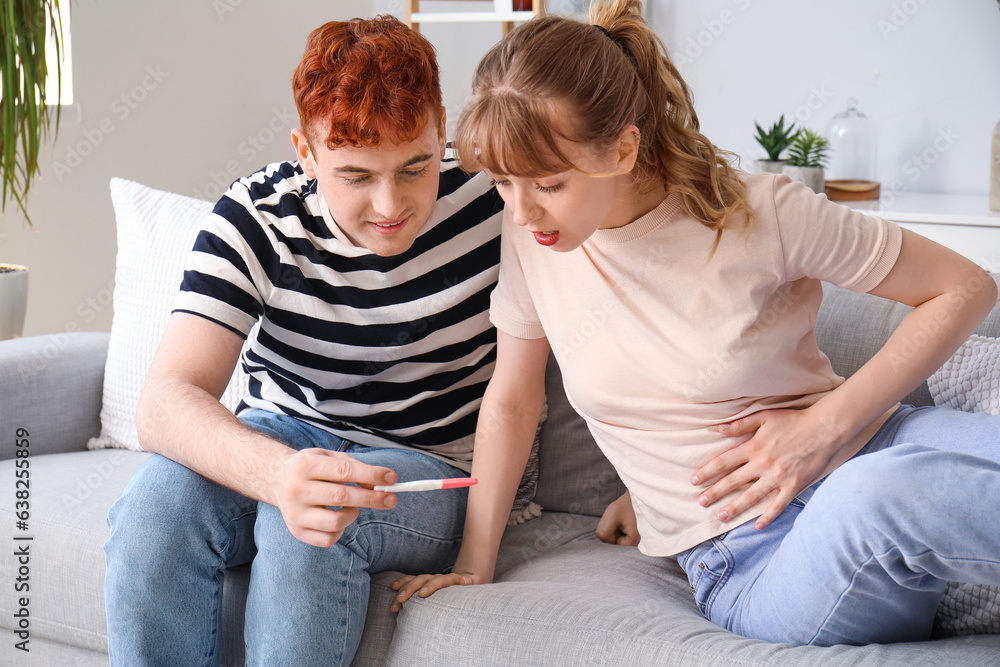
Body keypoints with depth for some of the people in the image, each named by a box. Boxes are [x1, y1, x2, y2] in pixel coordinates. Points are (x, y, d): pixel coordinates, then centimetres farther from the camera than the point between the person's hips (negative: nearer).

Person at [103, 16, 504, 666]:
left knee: (304, 531, -34)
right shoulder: (256, 220, -15)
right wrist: (277, 472, -47)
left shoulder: (491, 198, -15)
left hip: (429, 465, -1)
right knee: (159, 499, -31)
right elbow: (167, 403, -26)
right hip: (279, 438, 1)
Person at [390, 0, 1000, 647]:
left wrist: (827, 422, -14)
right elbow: (512, 401, 12)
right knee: (868, 498, -37)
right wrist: (474, 567, 12)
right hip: (742, 560, 1)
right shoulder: (529, 237, -2)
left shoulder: (760, 213, -11)